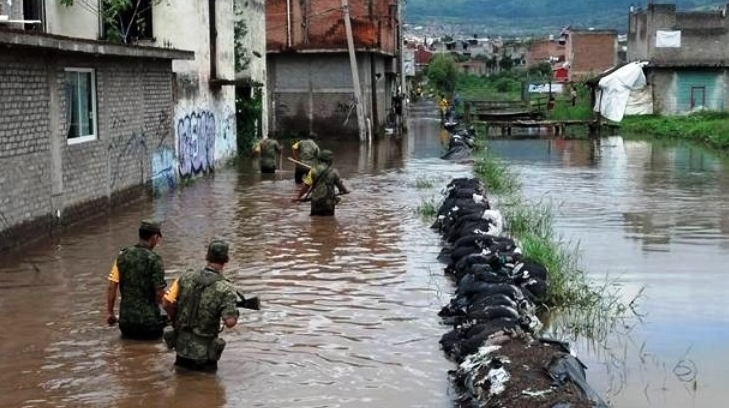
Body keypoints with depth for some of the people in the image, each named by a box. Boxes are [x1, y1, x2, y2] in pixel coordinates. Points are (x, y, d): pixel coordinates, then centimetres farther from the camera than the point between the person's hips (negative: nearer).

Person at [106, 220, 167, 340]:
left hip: (125, 321, 6)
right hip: (148, 321, -5)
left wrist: (110, 313, 12)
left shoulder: (122, 256, 2)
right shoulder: (154, 259, -12)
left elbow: (111, 287, 2)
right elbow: (159, 293, -13)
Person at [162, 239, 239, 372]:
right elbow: (230, 322, -22)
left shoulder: (186, 277, -3)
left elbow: (166, 303, -2)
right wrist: (235, 313, 0)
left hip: (181, 345, 4)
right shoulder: (225, 289, -15)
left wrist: (175, 320, 15)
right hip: (204, 352, -4)